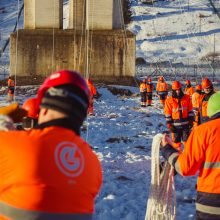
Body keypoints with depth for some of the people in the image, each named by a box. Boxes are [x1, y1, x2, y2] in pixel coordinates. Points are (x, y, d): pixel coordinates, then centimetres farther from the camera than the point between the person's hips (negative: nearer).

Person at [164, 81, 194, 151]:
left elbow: (190, 110, 6)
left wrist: (191, 120, 2)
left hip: (185, 123, 1)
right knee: (176, 140, 7)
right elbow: (167, 114, -3)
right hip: (175, 125, -1)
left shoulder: (187, 98, 1)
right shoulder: (169, 100, -5)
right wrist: (169, 124, -6)